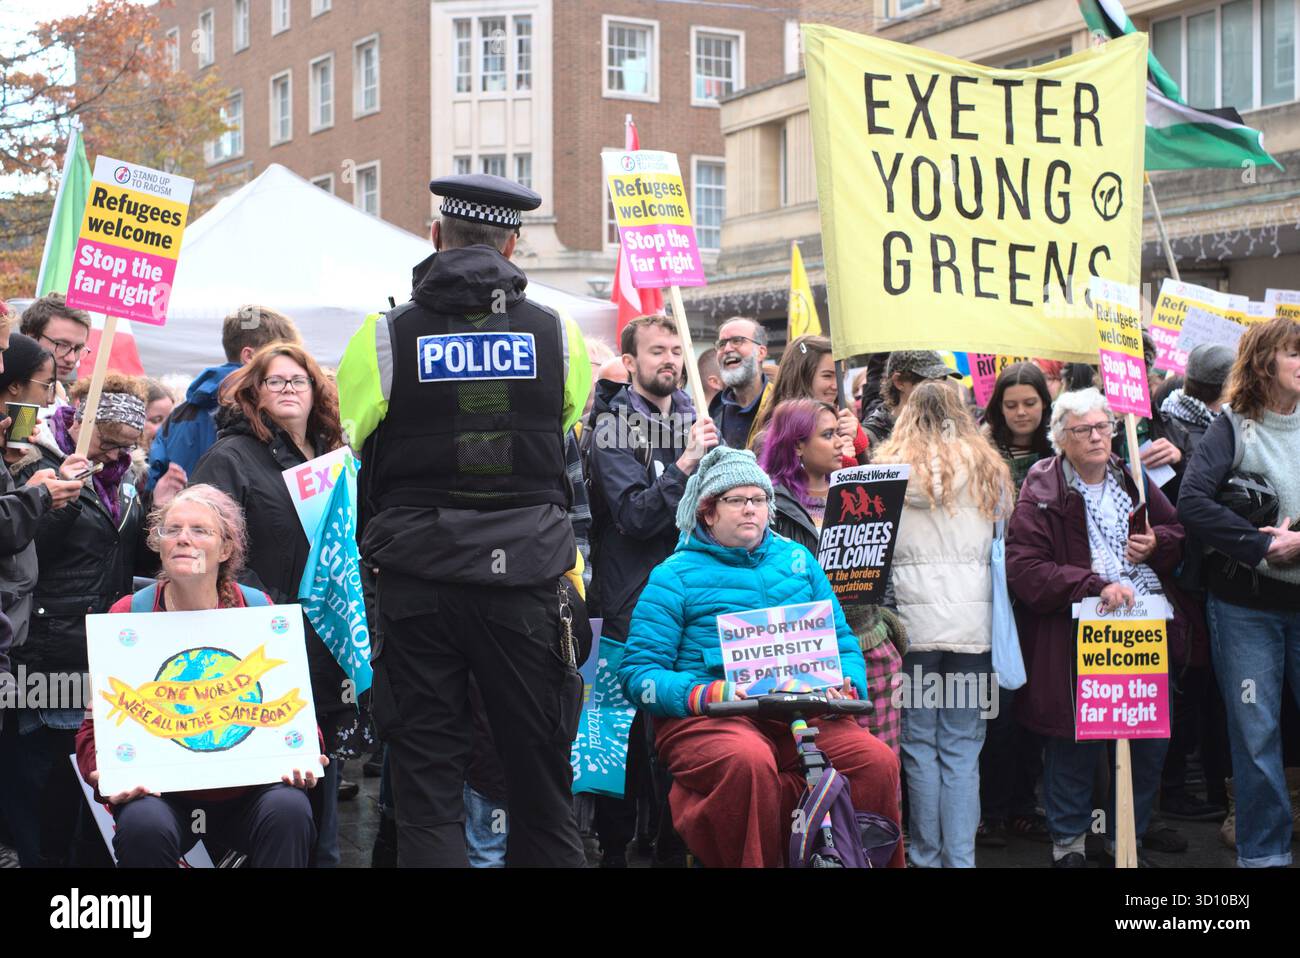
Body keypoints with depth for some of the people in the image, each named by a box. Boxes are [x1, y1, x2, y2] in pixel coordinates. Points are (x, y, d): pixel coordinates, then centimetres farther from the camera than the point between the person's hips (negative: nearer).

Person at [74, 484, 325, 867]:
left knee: (289, 810, -30)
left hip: (246, 789, 1)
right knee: (143, 826, -33)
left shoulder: (258, 611, 2)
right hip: (158, 789, -1)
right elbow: (96, 727, 1)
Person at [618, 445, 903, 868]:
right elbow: (638, 672, 1)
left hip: (802, 714, 3)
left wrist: (846, 686, -2)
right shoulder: (675, 576, 7)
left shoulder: (796, 559, 20)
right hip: (706, 720, -3)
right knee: (750, 761, -38)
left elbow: (841, 640, 21)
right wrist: (707, 694, -16)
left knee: (876, 759, -25)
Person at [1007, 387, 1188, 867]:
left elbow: (1180, 535, 23)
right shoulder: (1041, 494, -5)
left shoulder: (1134, 481, 13)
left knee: (1149, 742, 9)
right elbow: (1023, 570, -15)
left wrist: (1156, 544, -2)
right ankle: (1068, 840, 20)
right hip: (1074, 641, -5)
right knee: (1075, 744, 1)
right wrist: (1096, 586, -23)